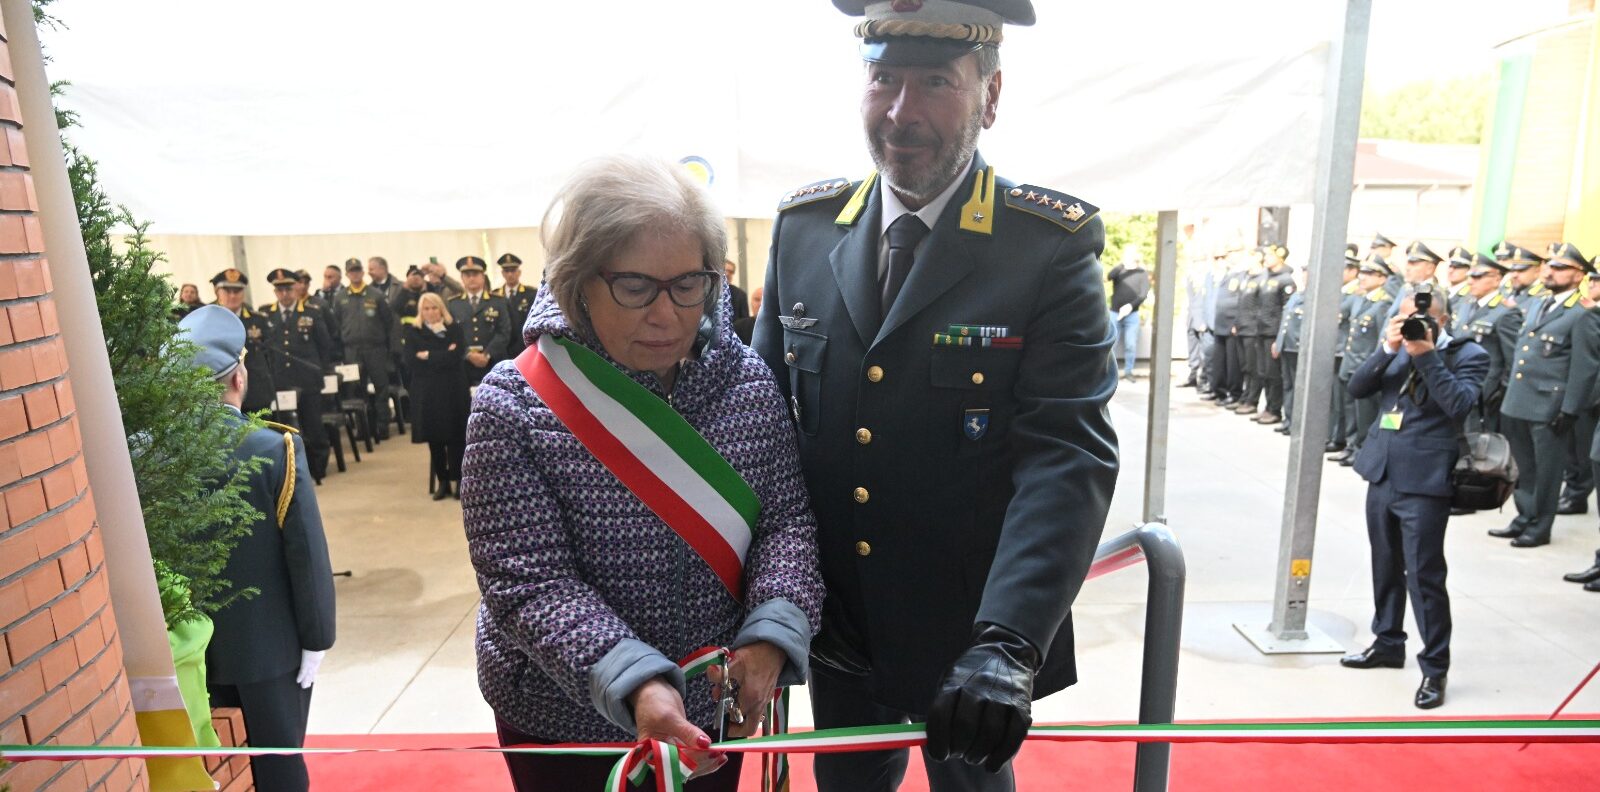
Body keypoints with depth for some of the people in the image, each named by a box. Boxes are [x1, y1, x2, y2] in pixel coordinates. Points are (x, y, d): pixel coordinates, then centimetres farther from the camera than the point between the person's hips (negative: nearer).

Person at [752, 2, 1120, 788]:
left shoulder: (1053, 245, -14)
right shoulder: (803, 226, -3)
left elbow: (1068, 454, -21)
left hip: (968, 635, -2)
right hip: (835, 629, 3)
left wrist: (1008, 642, -31)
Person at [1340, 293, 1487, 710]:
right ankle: (1388, 643, 34)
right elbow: (1357, 388, 1)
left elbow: (1460, 405, -19)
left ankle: (1435, 668, 11)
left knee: (1424, 575, -3)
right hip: (1382, 473, 6)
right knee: (1385, 565, 18)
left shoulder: (1469, 355, -4)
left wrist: (1427, 355, -19)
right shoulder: (1398, 350, 10)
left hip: (1424, 480, -6)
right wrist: (1387, 349, -10)